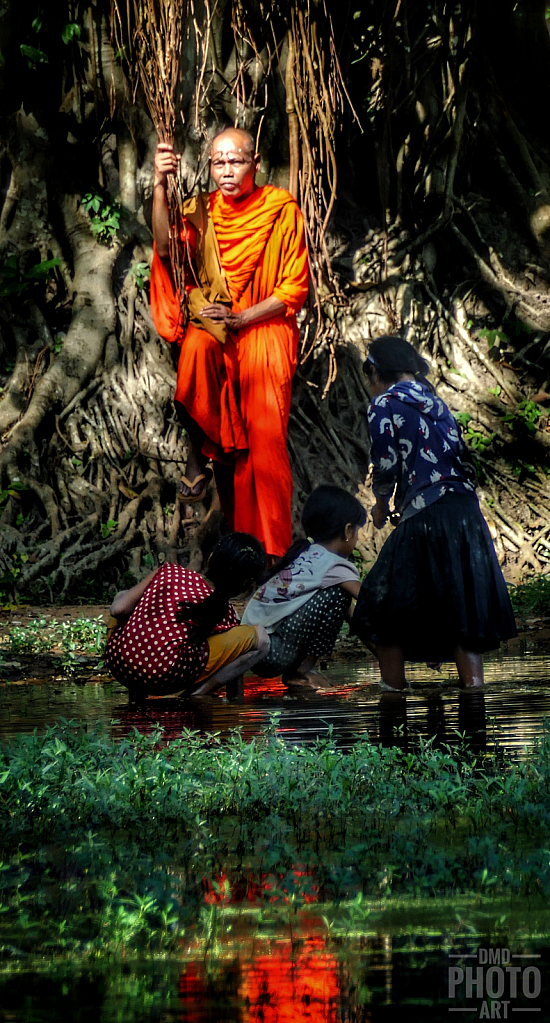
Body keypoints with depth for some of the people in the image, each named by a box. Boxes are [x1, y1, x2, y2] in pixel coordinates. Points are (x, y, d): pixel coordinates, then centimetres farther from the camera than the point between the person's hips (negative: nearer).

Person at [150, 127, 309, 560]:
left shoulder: (281, 208, -2)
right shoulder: (201, 210, 4)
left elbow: (295, 288, -3)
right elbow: (166, 247, -15)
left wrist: (240, 319, -14)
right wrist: (161, 184, -25)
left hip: (264, 320, -2)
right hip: (210, 316, 2)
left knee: (264, 428, -16)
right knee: (196, 346, -34)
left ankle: (268, 539, -5)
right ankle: (198, 451, -15)